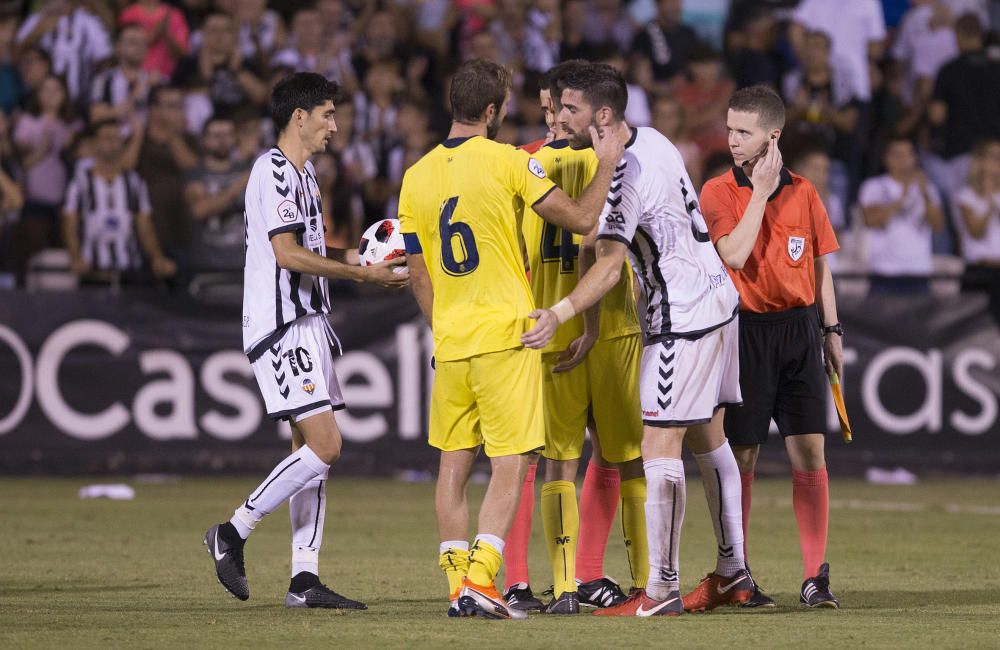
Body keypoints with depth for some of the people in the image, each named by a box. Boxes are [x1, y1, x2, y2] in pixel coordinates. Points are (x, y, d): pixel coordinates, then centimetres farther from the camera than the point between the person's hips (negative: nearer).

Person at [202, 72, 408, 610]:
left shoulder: (302, 172, 19)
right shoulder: (273, 171, -12)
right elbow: (287, 254, -20)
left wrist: (362, 257, 15)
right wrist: (362, 274, -15)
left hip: (306, 323, 10)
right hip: (281, 327, -10)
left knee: (311, 449, 7)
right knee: (323, 446, -15)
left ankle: (304, 579, 7)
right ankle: (234, 533, -5)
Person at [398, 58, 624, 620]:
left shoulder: (417, 176, 7)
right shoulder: (507, 161, -8)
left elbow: (420, 278, 12)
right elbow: (581, 220, -5)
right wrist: (606, 165, 9)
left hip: (450, 342, 5)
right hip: (505, 335, -5)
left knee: (455, 464, 11)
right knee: (511, 465, -4)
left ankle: (459, 586, 9)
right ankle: (481, 580, -14)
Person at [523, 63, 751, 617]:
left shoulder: (626, 173, -21)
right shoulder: (651, 140, 8)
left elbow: (610, 264, -28)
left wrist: (560, 313, -37)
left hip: (681, 320, -10)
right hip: (716, 300, 10)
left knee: (658, 448, -10)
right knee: (707, 441, 17)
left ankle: (662, 589, -12)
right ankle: (732, 571, 23)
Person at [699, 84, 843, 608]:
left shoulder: (803, 191, 7)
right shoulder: (719, 191, -2)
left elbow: (820, 265, 15)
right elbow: (734, 256, -17)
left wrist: (831, 330, 12)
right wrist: (760, 192, -13)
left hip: (798, 328, 2)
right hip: (745, 329, -2)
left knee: (809, 449, -3)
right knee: (741, 454, 1)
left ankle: (815, 576, -1)